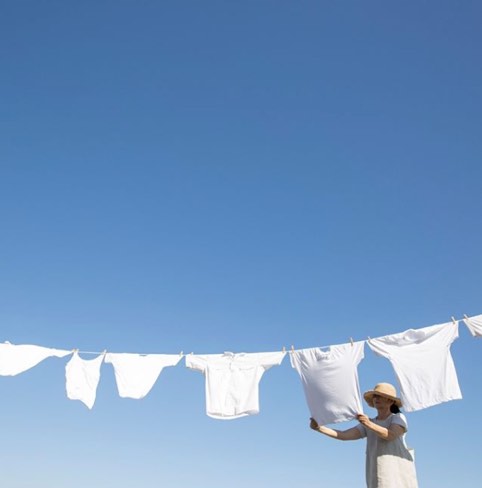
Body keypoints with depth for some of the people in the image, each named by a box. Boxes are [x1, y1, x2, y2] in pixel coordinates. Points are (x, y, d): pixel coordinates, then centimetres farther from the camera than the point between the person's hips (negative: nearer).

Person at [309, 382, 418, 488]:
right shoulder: (366, 425, 17)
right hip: (377, 475, 4)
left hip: (398, 470, -4)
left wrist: (369, 424, -30)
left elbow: (390, 435, -15)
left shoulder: (398, 417, 6)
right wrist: (319, 428, -7)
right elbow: (344, 435, 5)